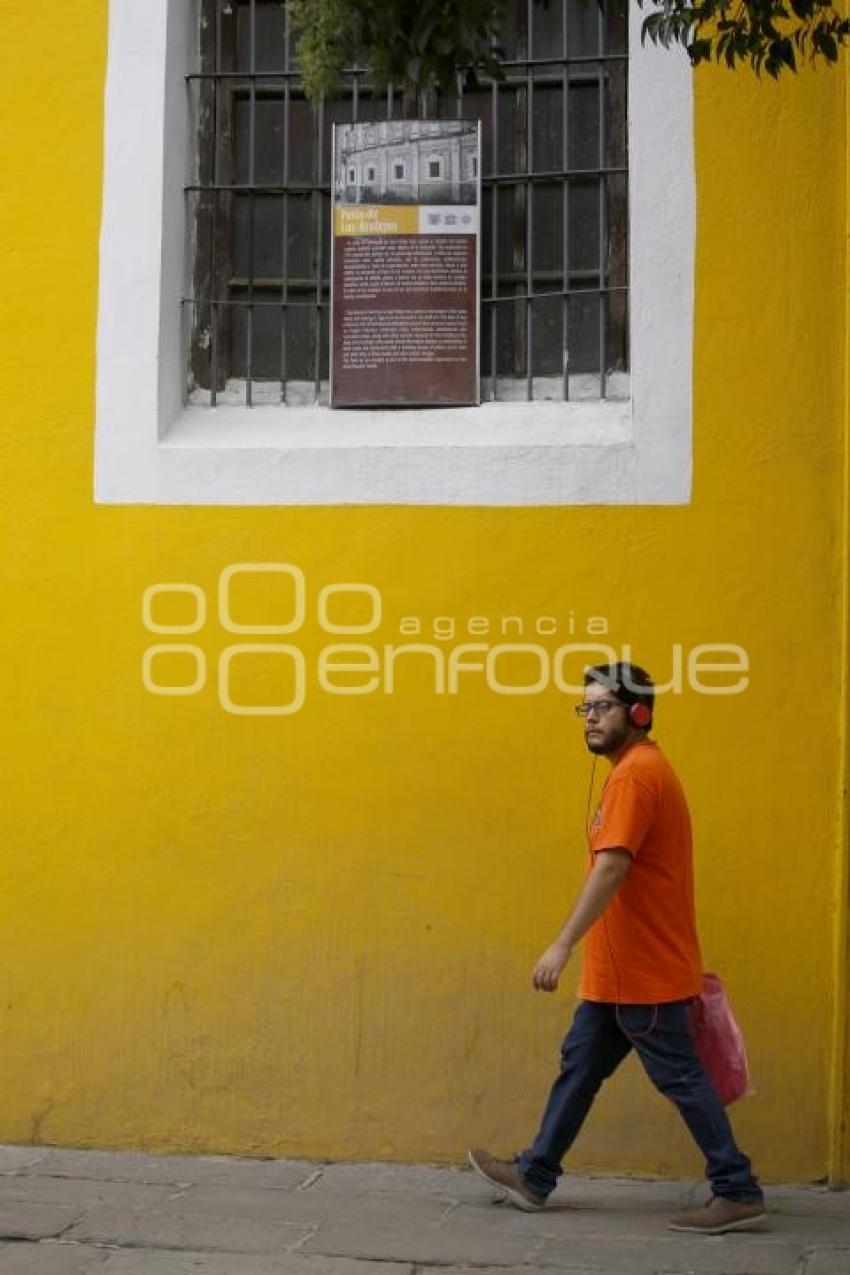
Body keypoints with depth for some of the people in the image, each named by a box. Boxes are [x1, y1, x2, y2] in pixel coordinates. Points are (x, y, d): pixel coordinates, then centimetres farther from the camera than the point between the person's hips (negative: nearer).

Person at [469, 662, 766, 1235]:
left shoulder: (636, 774, -18)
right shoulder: (641, 769, 15)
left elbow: (611, 868, -26)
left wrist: (563, 945, -28)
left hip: (643, 970, -10)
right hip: (623, 969, 10)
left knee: (680, 1076, -3)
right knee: (580, 1065, 14)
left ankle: (739, 1192, 5)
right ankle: (535, 1176, 22)